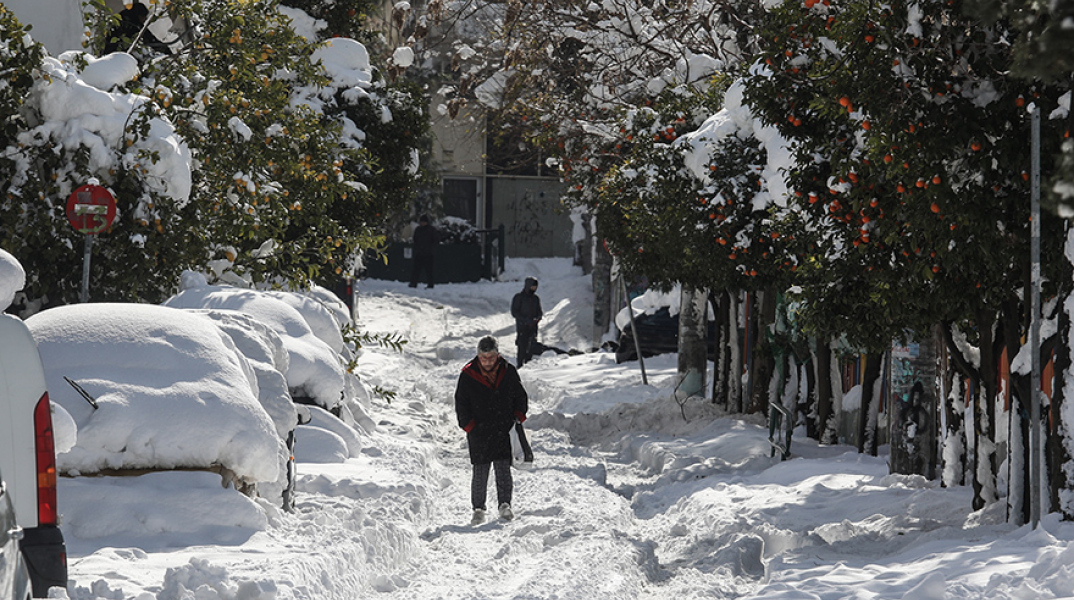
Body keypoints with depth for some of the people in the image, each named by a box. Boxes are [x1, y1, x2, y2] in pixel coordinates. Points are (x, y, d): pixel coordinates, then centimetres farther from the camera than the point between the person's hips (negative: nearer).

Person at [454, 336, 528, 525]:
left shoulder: (508, 372, 5)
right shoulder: (468, 376, 0)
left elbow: (521, 396, 17)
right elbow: (461, 404, 5)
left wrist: (518, 416, 3)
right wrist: (469, 426, -5)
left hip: (503, 430, 1)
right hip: (479, 431, -1)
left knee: (503, 468, -8)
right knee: (480, 472, -1)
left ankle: (505, 504, -2)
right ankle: (478, 509, 9)